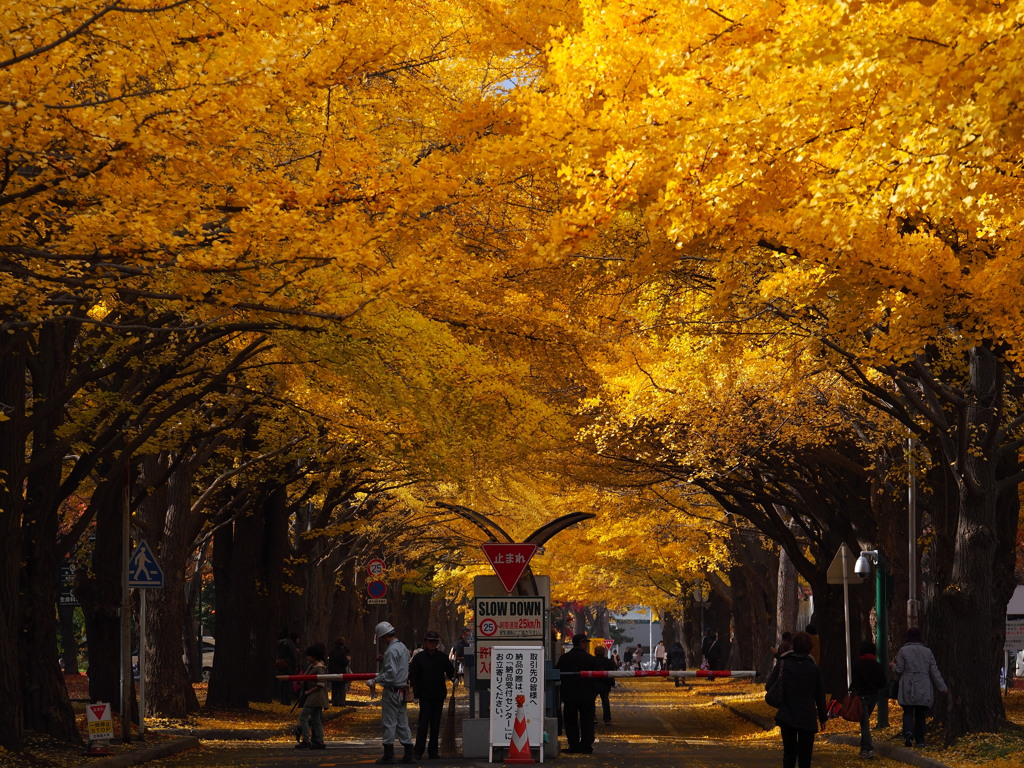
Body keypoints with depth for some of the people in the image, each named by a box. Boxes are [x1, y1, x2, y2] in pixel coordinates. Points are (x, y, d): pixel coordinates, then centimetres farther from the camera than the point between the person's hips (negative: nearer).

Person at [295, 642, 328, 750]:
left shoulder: (319, 668, -15)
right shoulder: (311, 666, 14)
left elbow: (320, 685, -20)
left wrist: (308, 692, -14)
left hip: (315, 696, -10)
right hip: (313, 697, 10)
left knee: (303, 716, -10)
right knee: (316, 719, 10)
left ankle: (306, 740, -11)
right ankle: (319, 741, 11)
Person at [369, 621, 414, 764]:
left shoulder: (392, 650, -17)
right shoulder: (402, 647, 13)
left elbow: (390, 674, -23)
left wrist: (374, 681, -19)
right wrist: (383, 660, 11)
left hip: (391, 691, -9)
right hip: (402, 690, 9)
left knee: (389, 723, -3)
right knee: (402, 723, 12)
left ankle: (389, 755, -1)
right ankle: (408, 754, 13)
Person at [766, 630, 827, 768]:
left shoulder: (782, 664, -6)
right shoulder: (814, 668, -6)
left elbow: (769, 686, -5)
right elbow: (820, 695, 1)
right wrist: (823, 717, 12)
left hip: (786, 716, 1)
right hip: (808, 719, -1)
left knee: (789, 752, 15)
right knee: (805, 754, 5)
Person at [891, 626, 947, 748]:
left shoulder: (903, 651, -4)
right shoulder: (927, 651, 4)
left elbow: (899, 670, -4)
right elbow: (934, 671, 3)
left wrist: (893, 666, 19)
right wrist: (942, 687, 9)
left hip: (908, 690, -2)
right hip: (924, 690, 2)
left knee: (908, 712, 3)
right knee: (921, 715, 11)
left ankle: (908, 732, -23)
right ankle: (920, 740, 10)